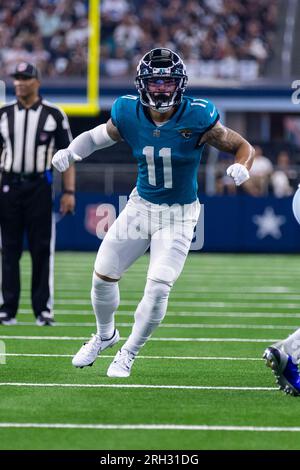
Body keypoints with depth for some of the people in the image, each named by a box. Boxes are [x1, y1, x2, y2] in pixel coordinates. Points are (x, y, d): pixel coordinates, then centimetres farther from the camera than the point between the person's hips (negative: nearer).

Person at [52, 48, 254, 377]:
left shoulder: (198, 118, -21)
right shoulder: (128, 114, -13)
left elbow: (243, 147, -11)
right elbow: (100, 136, 6)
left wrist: (241, 168, -32)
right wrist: (72, 151, -13)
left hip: (179, 215, -3)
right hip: (141, 205, 3)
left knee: (158, 288, -14)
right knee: (103, 276, 6)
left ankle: (129, 353, 9)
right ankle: (105, 335, 36)